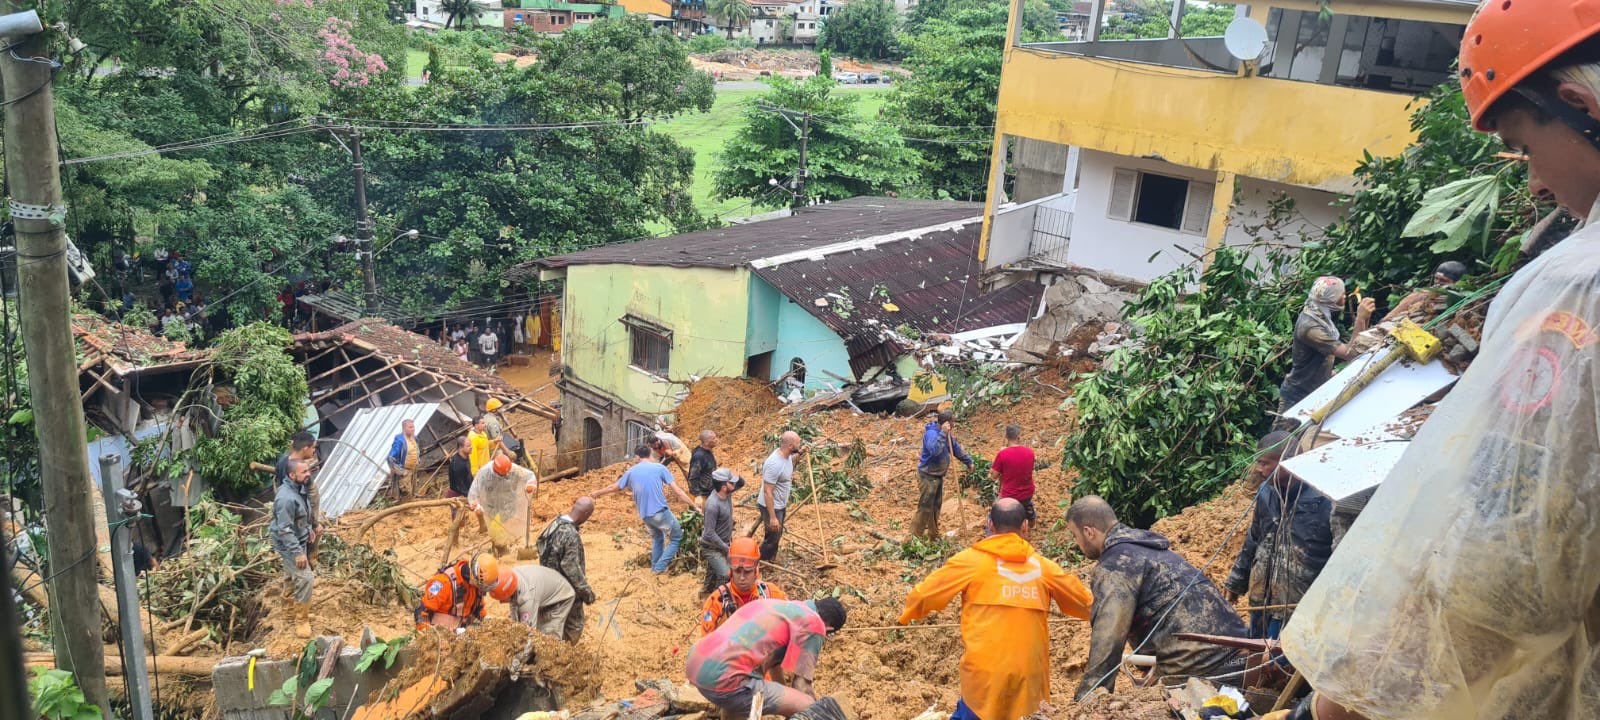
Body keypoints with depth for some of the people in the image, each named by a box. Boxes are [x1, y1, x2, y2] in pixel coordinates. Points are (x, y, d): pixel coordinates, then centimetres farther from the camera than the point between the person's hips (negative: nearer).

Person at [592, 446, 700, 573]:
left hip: (644, 515, 5)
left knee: (657, 538, 29)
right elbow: (677, 491, -4)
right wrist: (695, 506, 0)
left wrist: (596, 493, 41)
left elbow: (613, 488, 22)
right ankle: (660, 567, 6)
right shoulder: (659, 467, -1)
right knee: (677, 537, 12)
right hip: (661, 511, -5)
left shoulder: (631, 472, 9)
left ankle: (655, 566, 32)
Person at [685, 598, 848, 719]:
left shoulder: (783, 606, 27)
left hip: (696, 665, 10)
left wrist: (785, 700, 51)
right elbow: (801, 683, -1)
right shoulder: (812, 623, 0)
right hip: (723, 677, -10)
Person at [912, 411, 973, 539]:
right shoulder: (931, 433, -23)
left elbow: (956, 448, 20)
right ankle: (915, 536, 1)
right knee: (925, 507, -6)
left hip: (938, 476, 9)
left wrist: (968, 461, 24)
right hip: (927, 476, -9)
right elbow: (934, 450, -40)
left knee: (936, 506, 16)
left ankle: (933, 534, 27)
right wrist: (942, 433, -38)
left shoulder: (946, 434, 6)